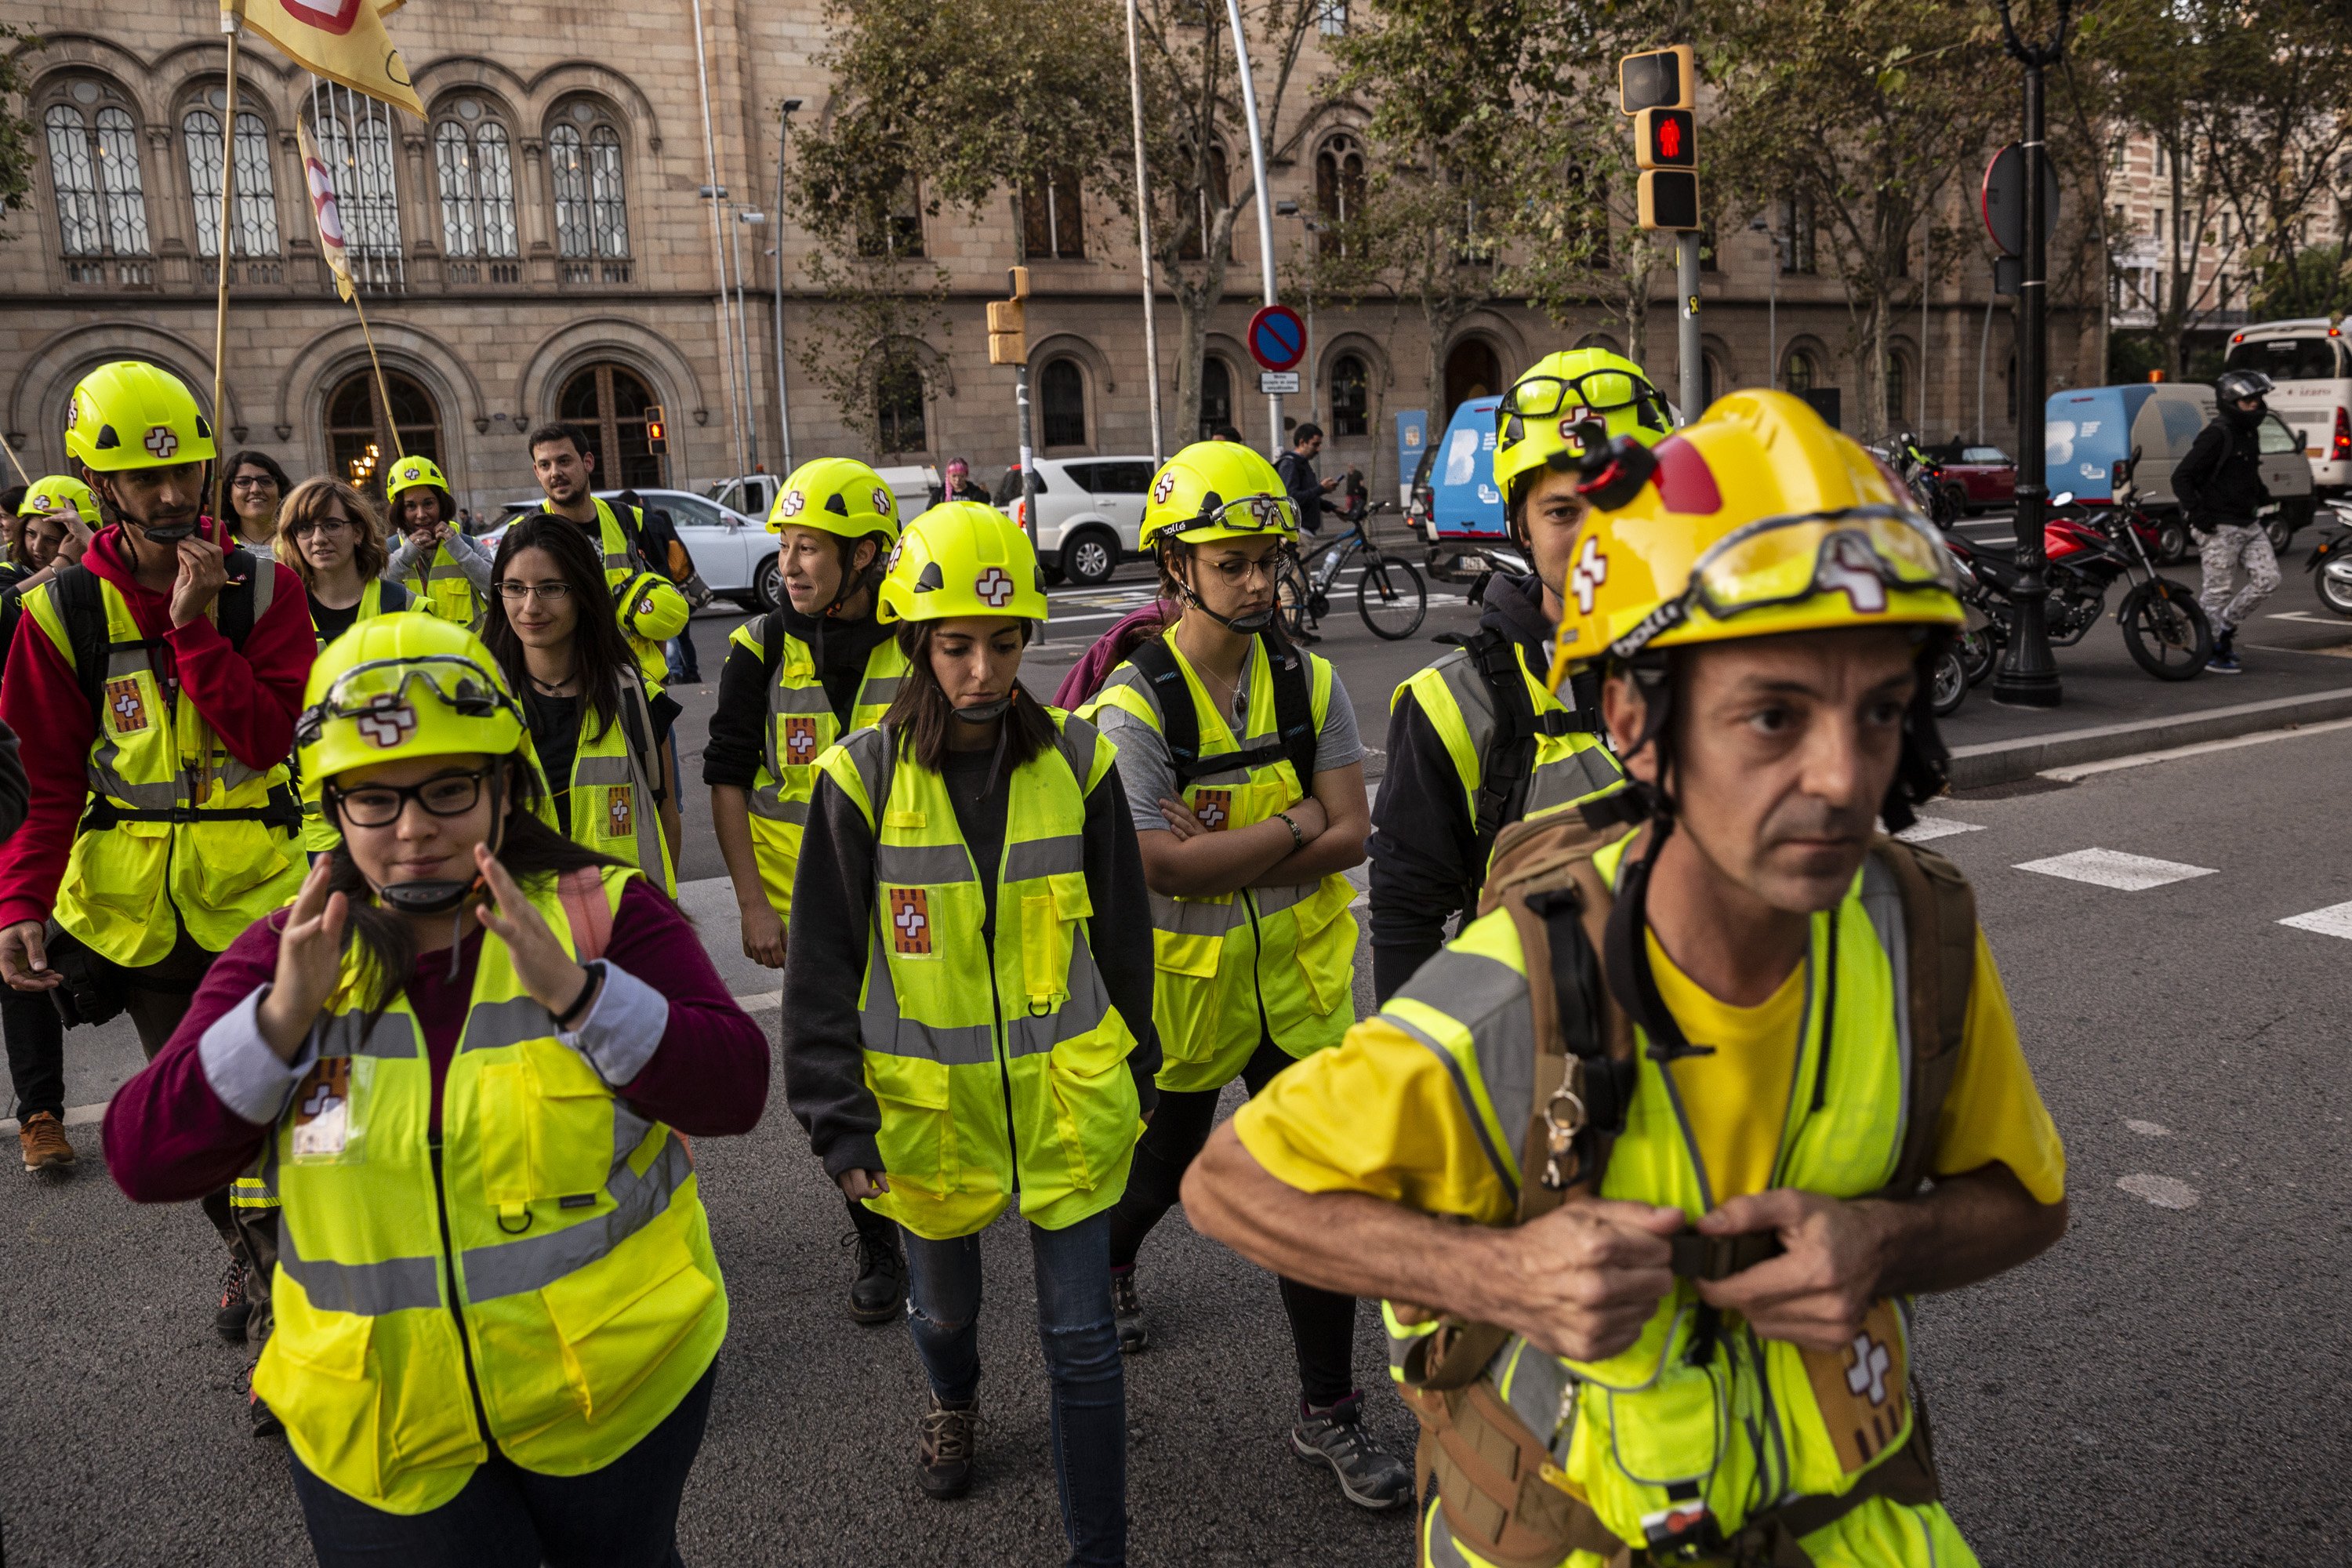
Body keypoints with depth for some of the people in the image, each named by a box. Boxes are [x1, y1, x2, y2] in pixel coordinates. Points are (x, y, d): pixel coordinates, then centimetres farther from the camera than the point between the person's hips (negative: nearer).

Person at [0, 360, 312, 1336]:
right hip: (133, 907, 2)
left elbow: (271, 736, -15)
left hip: (257, 890, -2)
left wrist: (196, 628, -21)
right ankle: (247, 1252, 37)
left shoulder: (262, 589, -4)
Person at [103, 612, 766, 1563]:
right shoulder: (289, 955, -1)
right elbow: (143, 1163, -8)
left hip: (615, 1390, 0)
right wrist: (282, 1018, -22)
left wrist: (572, 990, -31)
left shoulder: (605, 914, -9)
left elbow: (734, 1090, -19)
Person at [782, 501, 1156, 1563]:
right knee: (944, 1306, 25)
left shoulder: (1076, 763, -6)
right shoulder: (863, 780, -11)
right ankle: (952, 1404, 59)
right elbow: (821, 970, -6)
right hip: (927, 1107, 1)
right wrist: (838, 1122, -8)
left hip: (1065, 1098, 0)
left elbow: (1123, 938, 5)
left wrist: (1134, 1075, 11)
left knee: (1082, 1340, 4)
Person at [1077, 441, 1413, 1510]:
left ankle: (1329, 1412, 20)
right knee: (1162, 1165, 20)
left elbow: (1350, 837, -11)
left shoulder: (1310, 683, -5)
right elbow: (1161, 866, -25)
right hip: (1181, 979, -2)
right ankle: (1107, 1263, 56)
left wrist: (1224, 855, -21)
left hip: (1298, 973, 3)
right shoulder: (1134, 704, -17)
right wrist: (1294, 825, -19)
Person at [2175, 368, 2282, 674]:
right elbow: (2181, 477, -16)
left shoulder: (2251, 434, 15)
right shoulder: (2216, 435, -14)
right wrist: (2196, 512, -22)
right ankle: (2212, 651, 7)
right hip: (2219, 527, -9)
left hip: (2249, 523, 9)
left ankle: (2225, 628, 18)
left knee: (2267, 578, 4)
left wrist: (2264, 497, 22)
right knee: (2219, 590, -3)